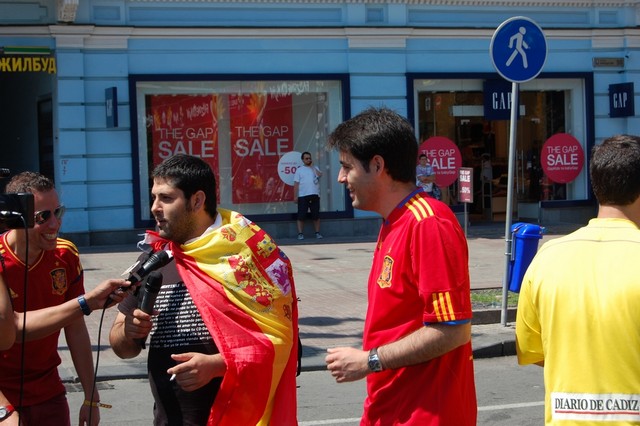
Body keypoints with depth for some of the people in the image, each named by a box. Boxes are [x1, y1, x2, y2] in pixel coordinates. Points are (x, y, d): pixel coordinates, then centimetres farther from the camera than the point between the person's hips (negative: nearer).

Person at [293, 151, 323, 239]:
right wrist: (295, 196, -5)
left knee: (316, 216, 4)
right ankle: (300, 234, -3)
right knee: (301, 216, -5)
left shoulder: (315, 168, 15)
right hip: (303, 196, -2)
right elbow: (296, 184, 2)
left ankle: (317, 232, 12)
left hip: (315, 195, 2)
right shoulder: (299, 170, 7)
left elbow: (320, 175, -7)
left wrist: (312, 166, -2)